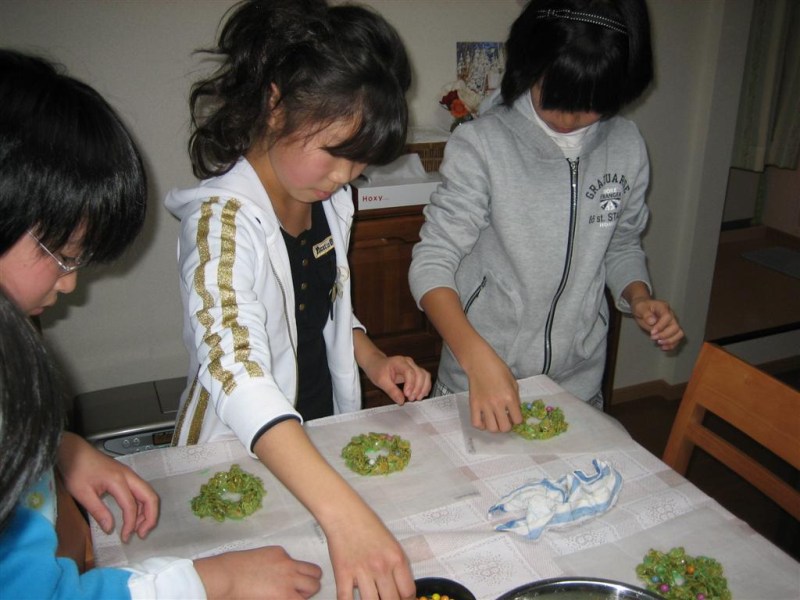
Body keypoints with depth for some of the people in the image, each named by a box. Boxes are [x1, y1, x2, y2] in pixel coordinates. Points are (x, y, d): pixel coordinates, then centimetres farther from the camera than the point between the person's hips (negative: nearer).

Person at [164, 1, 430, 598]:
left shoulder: (328, 199, -4)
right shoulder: (223, 218, -28)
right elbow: (234, 367, -43)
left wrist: (372, 358, -8)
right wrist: (344, 512, -54)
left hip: (322, 435, 6)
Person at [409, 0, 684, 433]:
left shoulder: (627, 147, -4)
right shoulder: (481, 145, -18)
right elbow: (432, 262, -21)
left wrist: (639, 298, -9)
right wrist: (478, 359, -35)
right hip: (477, 383, -3)